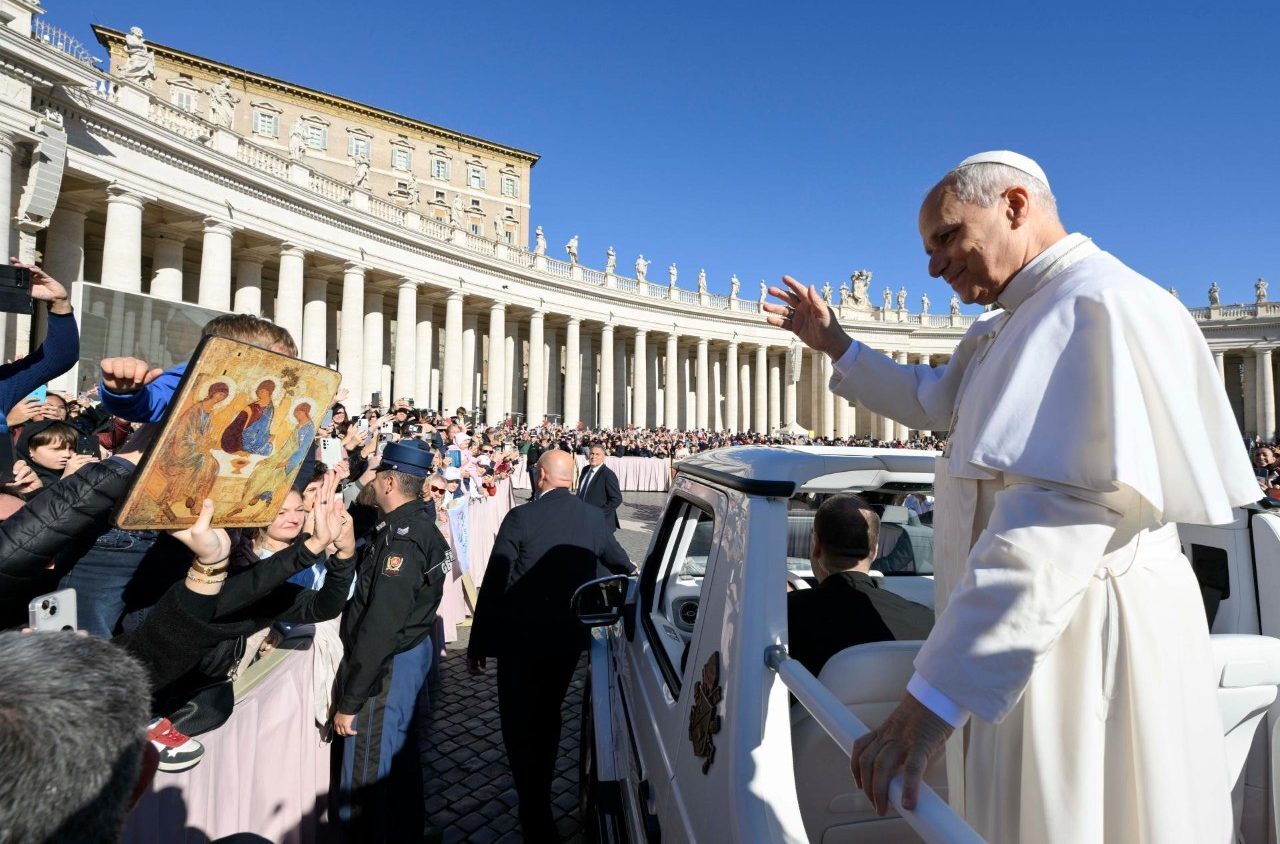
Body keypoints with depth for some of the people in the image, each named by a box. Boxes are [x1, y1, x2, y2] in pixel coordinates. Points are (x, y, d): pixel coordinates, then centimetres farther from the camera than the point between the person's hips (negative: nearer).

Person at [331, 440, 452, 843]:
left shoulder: (401, 539, -26)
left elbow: (379, 628, -27)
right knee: (400, 761, 25)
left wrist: (350, 700, -21)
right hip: (411, 650, 10)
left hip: (388, 666, -10)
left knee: (368, 776, 8)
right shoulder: (419, 523, 3)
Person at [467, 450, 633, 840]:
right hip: (569, 636, 5)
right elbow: (621, 563, 16)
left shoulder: (521, 518, -16)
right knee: (547, 717, 23)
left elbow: (493, 584, -15)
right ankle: (538, 799, 42)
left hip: (523, 639, -5)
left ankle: (537, 823, 16)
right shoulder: (593, 517, -2)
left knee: (520, 724, 10)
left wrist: (478, 644, -5)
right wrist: (633, 575, 40)